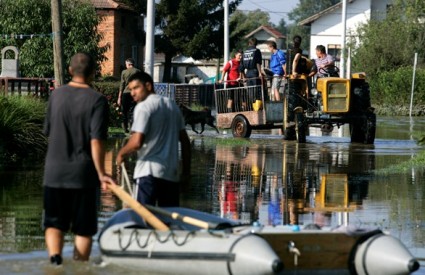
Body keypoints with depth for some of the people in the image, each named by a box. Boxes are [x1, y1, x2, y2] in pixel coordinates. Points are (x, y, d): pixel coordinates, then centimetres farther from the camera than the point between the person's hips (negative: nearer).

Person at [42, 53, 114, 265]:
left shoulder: (56, 95, 4)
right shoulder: (97, 100, -9)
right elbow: (96, 141, -16)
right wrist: (101, 173, -14)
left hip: (54, 173, 3)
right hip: (84, 175, -3)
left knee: (54, 224, 6)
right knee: (83, 229, 8)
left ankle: (55, 256, -19)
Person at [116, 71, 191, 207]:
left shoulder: (143, 107, -7)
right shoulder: (172, 105, 16)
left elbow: (137, 142, -17)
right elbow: (185, 140, 17)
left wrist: (121, 153, 1)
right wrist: (186, 171, 21)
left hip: (149, 172, -7)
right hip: (171, 172, 7)